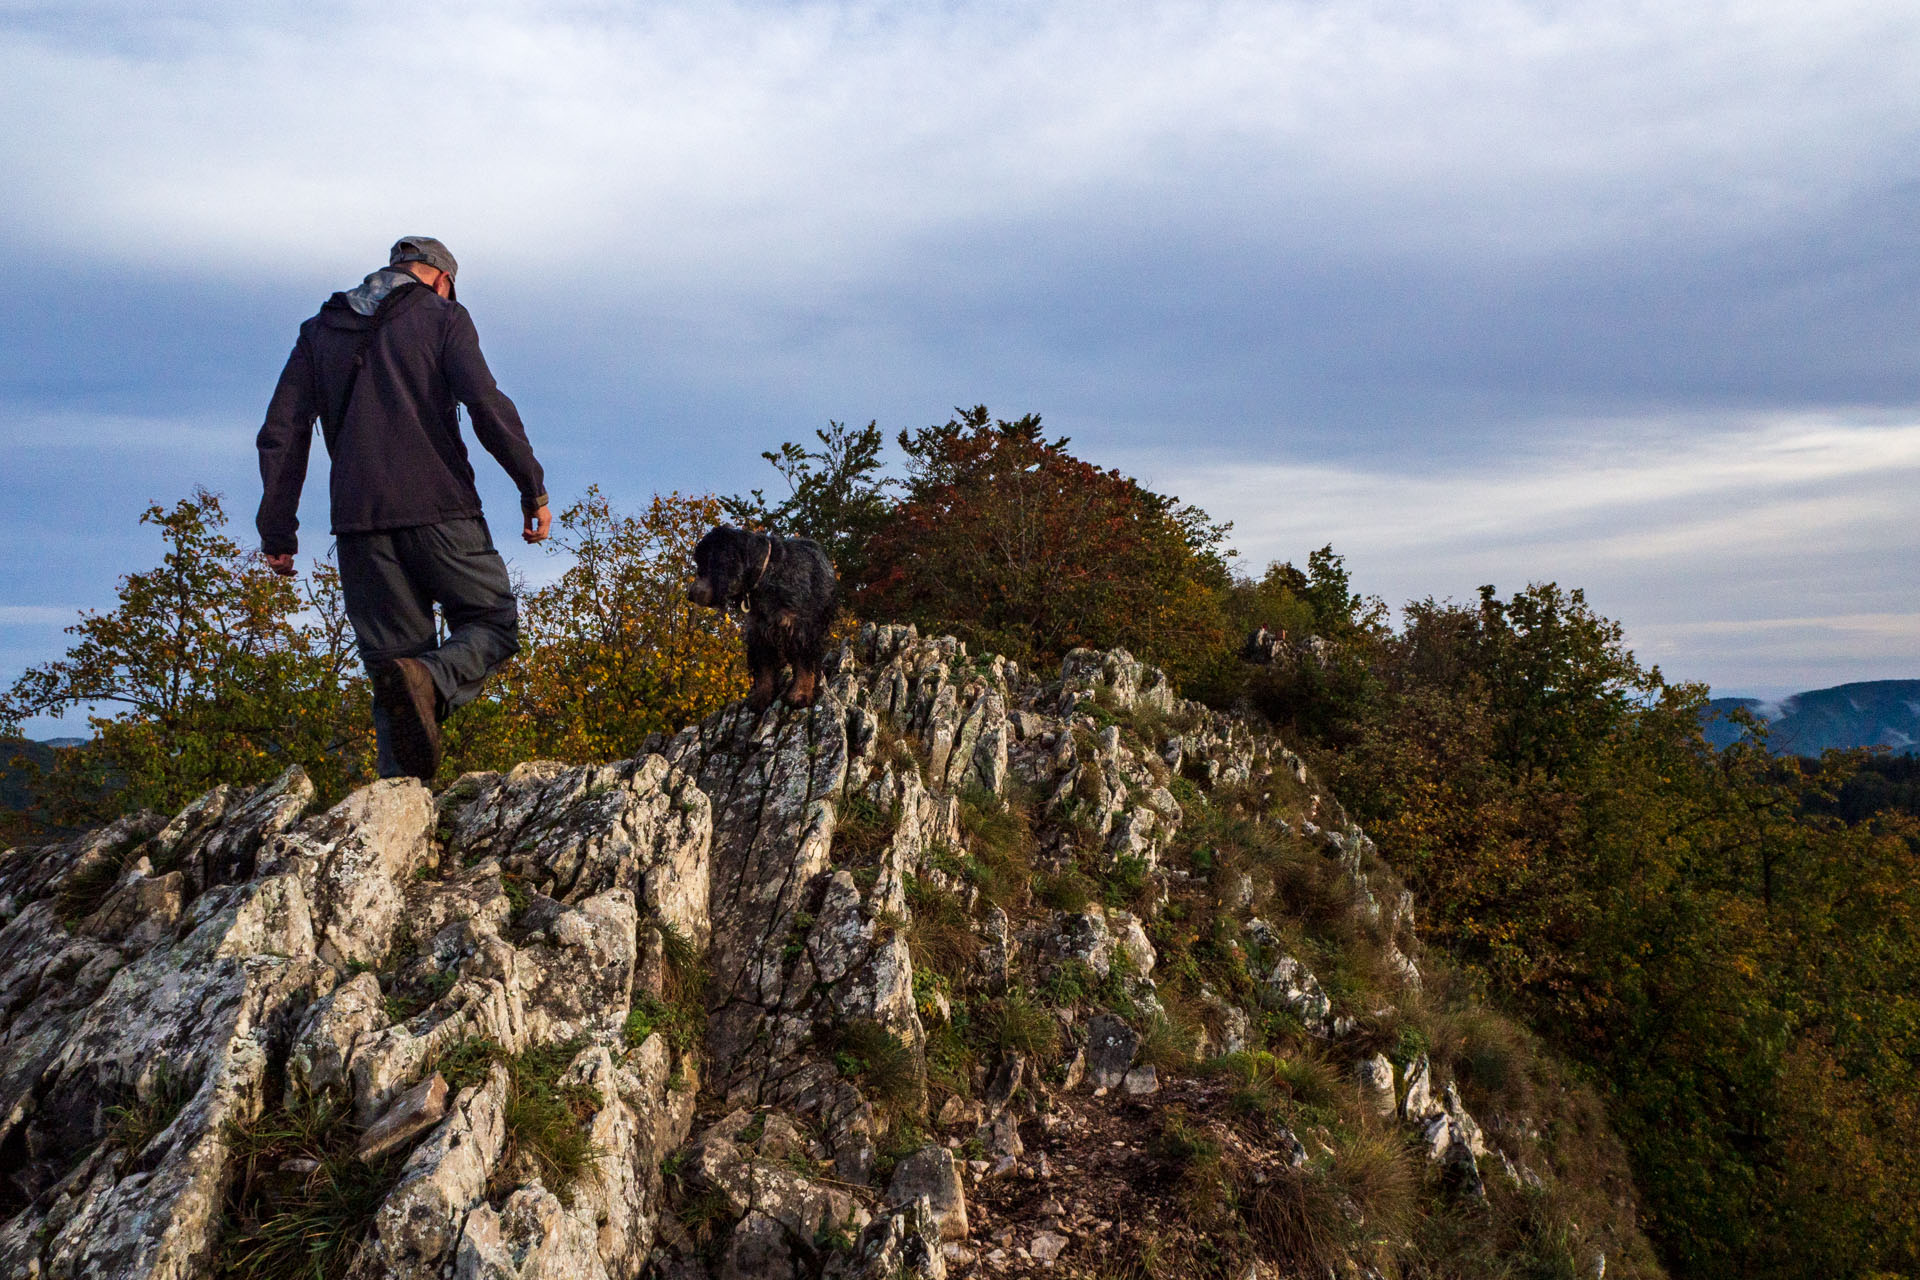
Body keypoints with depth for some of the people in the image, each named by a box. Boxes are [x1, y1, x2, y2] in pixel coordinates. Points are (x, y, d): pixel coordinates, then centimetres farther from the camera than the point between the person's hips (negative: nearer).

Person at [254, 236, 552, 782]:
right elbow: (487, 405, -8)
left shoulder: (319, 331, 20)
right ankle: (428, 680, -24)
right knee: (493, 623, 8)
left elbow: (281, 434, 13)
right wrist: (533, 489, -5)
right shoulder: (441, 317, 7)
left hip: (359, 518, 4)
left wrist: (278, 532, 13)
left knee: (394, 653, 8)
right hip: (439, 510, -4)